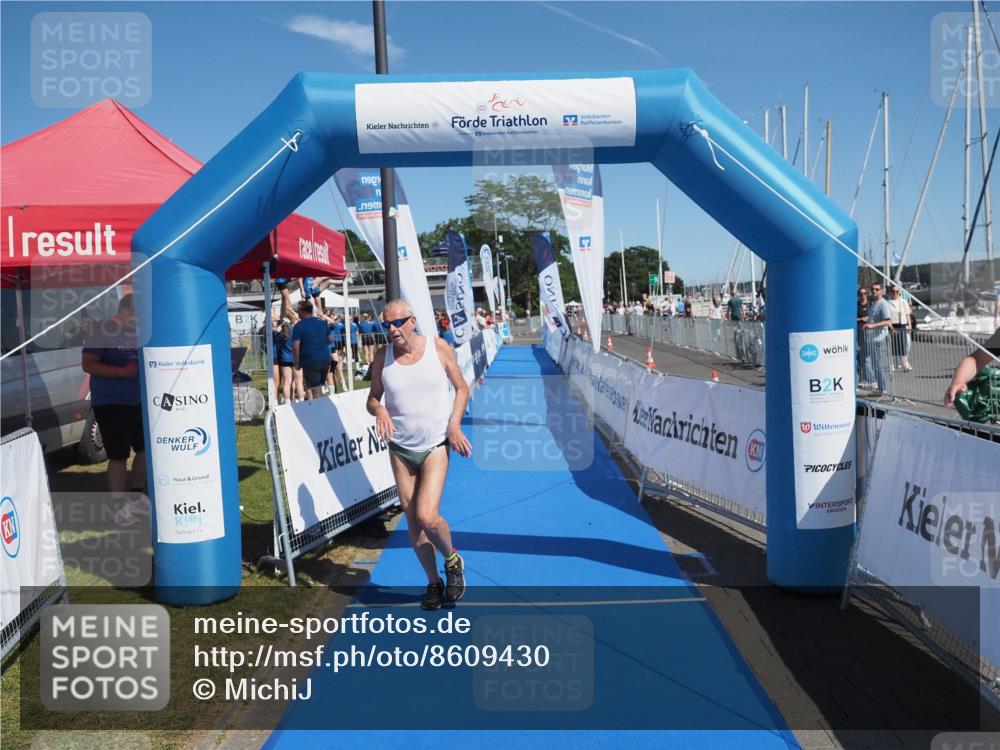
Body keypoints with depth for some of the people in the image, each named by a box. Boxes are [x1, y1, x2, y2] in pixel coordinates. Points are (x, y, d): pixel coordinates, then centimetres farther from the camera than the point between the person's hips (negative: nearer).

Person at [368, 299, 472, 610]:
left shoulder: (438, 347, -6)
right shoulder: (382, 357, -1)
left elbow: (461, 388, 3)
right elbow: (373, 397, 8)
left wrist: (454, 423, -11)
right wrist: (379, 410, -15)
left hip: (435, 445, -3)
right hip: (400, 448, 3)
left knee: (427, 516, -16)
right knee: (412, 520, 7)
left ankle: (453, 561, 15)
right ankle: (434, 583, 26)